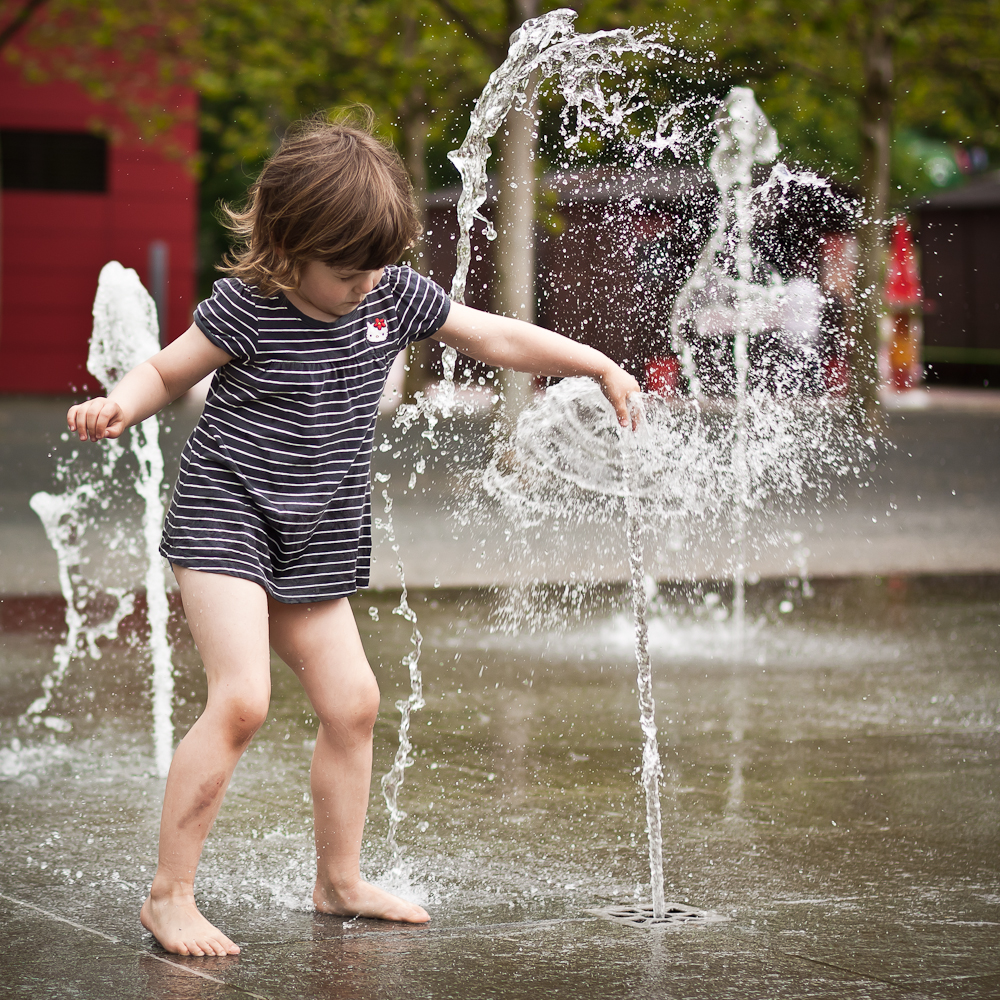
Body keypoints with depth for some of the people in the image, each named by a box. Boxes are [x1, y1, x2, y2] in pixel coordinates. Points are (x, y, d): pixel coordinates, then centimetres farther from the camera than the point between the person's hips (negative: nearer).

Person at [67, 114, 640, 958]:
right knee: (241, 699, -20)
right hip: (227, 516, -6)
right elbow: (166, 372, -4)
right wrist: (119, 405, -25)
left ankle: (340, 881, 26)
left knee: (352, 702, 8)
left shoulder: (395, 294, 1)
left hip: (313, 542, 7)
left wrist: (599, 365, 5)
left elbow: (497, 338, 8)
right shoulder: (246, 307, -14)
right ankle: (170, 895, -12)